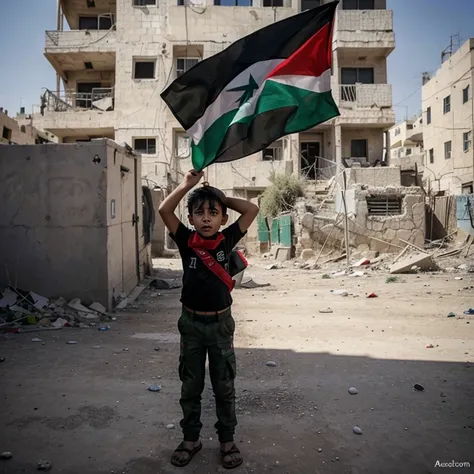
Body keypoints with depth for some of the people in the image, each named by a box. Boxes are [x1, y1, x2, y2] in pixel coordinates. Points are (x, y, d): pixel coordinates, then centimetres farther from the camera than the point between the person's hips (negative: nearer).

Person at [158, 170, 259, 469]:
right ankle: (191, 439, 33)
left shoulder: (227, 241, -5)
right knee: (190, 387, 15)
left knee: (224, 387, 13)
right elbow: (165, 210, -14)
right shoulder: (186, 242, -5)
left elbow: (252, 210, -6)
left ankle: (227, 440, 31)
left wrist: (223, 198, -2)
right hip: (191, 323, 1)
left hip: (221, 323, 0)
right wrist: (188, 184, -12)